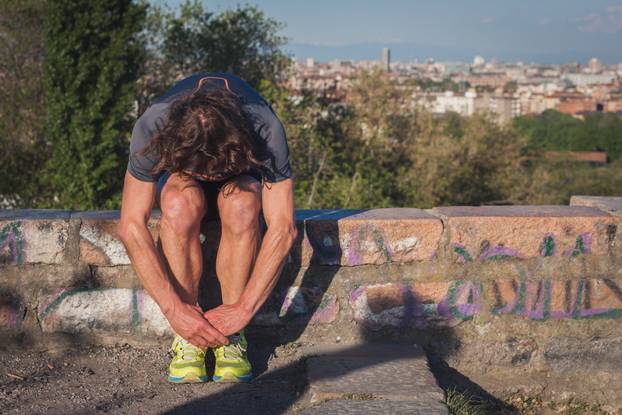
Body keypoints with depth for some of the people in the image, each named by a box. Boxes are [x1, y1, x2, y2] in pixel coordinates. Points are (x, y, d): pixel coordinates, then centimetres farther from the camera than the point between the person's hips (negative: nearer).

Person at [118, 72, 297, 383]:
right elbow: (130, 227, -33)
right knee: (181, 203, -38)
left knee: (241, 205, -38)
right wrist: (174, 309, -38)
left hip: (241, 174, 0)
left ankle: (231, 337, -23)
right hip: (176, 176, 0)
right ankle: (187, 340, -24)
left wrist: (244, 308, -39)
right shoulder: (152, 127, -35)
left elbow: (283, 228, -34)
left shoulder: (265, 129, -36)